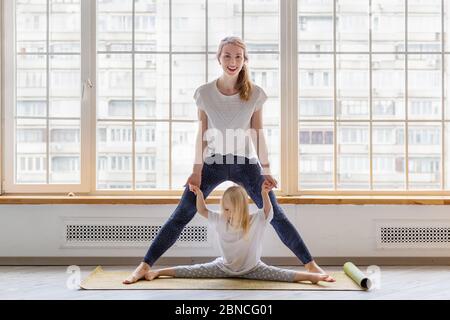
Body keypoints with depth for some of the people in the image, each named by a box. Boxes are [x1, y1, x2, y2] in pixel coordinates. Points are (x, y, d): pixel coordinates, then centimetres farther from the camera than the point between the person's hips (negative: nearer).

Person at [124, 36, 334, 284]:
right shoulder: (204, 93, -6)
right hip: (213, 162, 0)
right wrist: (197, 171, -3)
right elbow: (202, 135, -1)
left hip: (246, 162, 0)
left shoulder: (255, 94, -6)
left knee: (276, 215, 2)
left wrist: (266, 170, -1)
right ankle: (145, 266, 8)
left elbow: (258, 134, 1)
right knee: (180, 217, -1)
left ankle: (310, 265, 13)